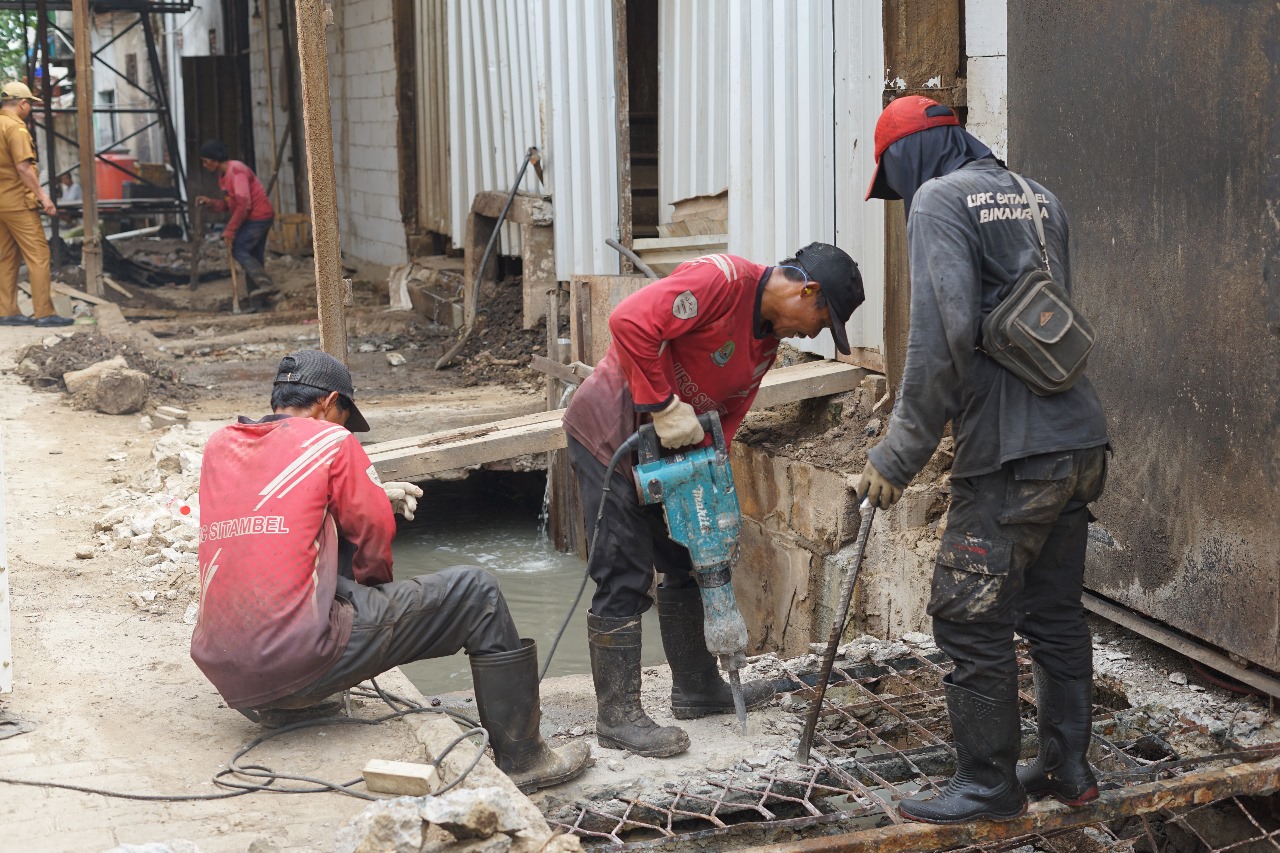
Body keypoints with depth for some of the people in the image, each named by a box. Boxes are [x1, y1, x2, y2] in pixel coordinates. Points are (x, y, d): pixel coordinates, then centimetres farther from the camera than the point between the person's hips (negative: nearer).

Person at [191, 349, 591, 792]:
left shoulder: (219, 445, 16)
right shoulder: (330, 440, 0)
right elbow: (375, 532, 4)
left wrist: (371, 492, 32)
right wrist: (374, 582, 25)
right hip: (301, 665, -7)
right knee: (477, 591, 7)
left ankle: (284, 708, 27)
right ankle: (521, 756, 14)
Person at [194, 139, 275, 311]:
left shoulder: (236, 171, -19)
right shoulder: (222, 175, 12)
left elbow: (243, 205, -25)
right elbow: (228, 205, 15)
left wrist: (230, 230, -22)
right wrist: (209, 202, -3)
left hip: (258, 217, -10)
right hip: (258, 218, 10)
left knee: (238, 250, -13)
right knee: (252, 257, 7)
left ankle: (265, 283, -19)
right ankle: (257, 300, 8)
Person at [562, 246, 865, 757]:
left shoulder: (767, 340, 8)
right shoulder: (722, 279, -22)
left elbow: (726, 416, 7)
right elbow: (631, 321, -32)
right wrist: (664, 407, -29)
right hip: (609, 434, -10)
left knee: (685, 563, 16)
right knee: (626, 578, -6)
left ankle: (696, 687, 30)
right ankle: (618, 717, 2)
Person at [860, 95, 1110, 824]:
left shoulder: (939, 199, -7)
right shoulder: (1038, 198, 18)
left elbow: (943, 334, -18)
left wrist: (900, 454, -12)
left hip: (1012, 453, -9)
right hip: (1079, 439, 9)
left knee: (973, 619, 1)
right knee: (1057, 612, 18)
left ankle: (990, 784, 10)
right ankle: (1068, 767, 27)